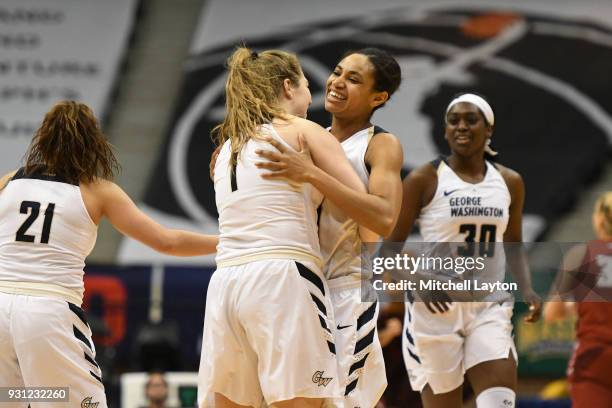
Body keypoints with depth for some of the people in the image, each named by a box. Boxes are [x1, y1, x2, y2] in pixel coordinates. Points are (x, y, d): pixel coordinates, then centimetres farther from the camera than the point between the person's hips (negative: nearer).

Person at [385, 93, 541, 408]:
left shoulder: (509, 182, 9)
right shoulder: (424, 180, -4)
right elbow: (391, 246, -4)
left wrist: (526, 289, 2)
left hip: (489, 307, 3)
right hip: (435, 307, -3)